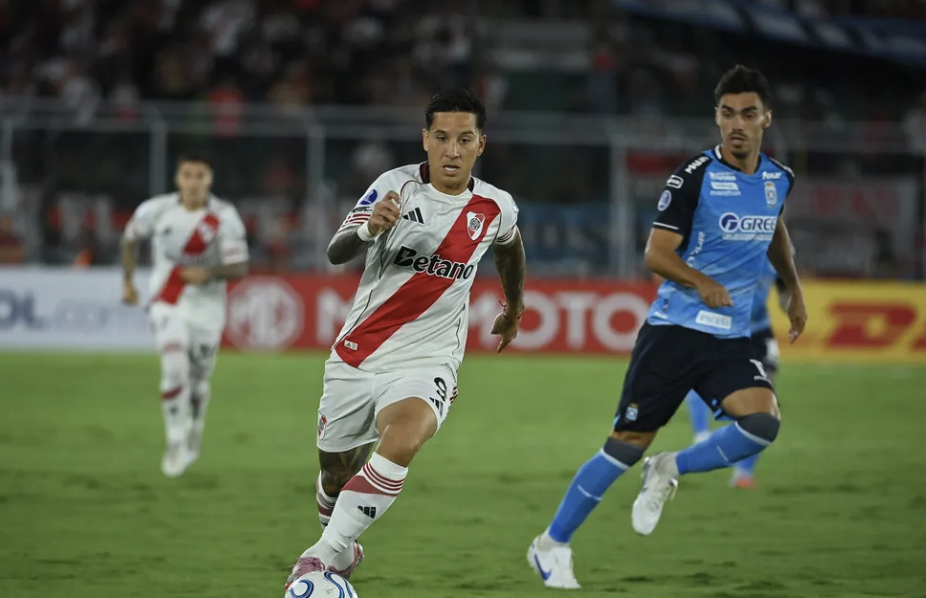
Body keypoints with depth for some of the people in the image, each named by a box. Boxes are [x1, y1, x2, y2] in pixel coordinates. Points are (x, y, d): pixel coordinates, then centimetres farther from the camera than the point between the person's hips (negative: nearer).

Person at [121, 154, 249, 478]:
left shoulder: (224, 217, -13)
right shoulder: (157, 210, -9)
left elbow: (239, 268, -12)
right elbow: (130, 239, 12)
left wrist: (209, 273, -30)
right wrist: (127, 281, 12)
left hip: (207, 305, 0)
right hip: (167, 303, 0)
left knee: (198, 379, 11)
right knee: (174, 369, -18)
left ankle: (194, 433, 39)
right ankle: (176, 443, -6)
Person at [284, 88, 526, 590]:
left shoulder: (496, 209, -1)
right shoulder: (397, 186, -10)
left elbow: (509, 246, 25)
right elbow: (335, 253, -22)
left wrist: (515, 307, 39)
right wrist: (369, 229, -43)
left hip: (426, 361, 0)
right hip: (357, 356, 0)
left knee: (402, 440, -32)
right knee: (335, 476, 12)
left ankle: (325, 556, -28)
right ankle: (341, 549, 45)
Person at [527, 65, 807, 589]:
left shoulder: (779, 179, 6)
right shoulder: (694, 178, -11)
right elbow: (656, 252, -13)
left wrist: (795, 288, 30)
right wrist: (700, 281, -29)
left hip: (731, 339, 4)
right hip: (674, 330, -4)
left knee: (763, 423, -22)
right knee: (627, 445, -3)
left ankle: (670, 472, 3)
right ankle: (553, 545, 12)